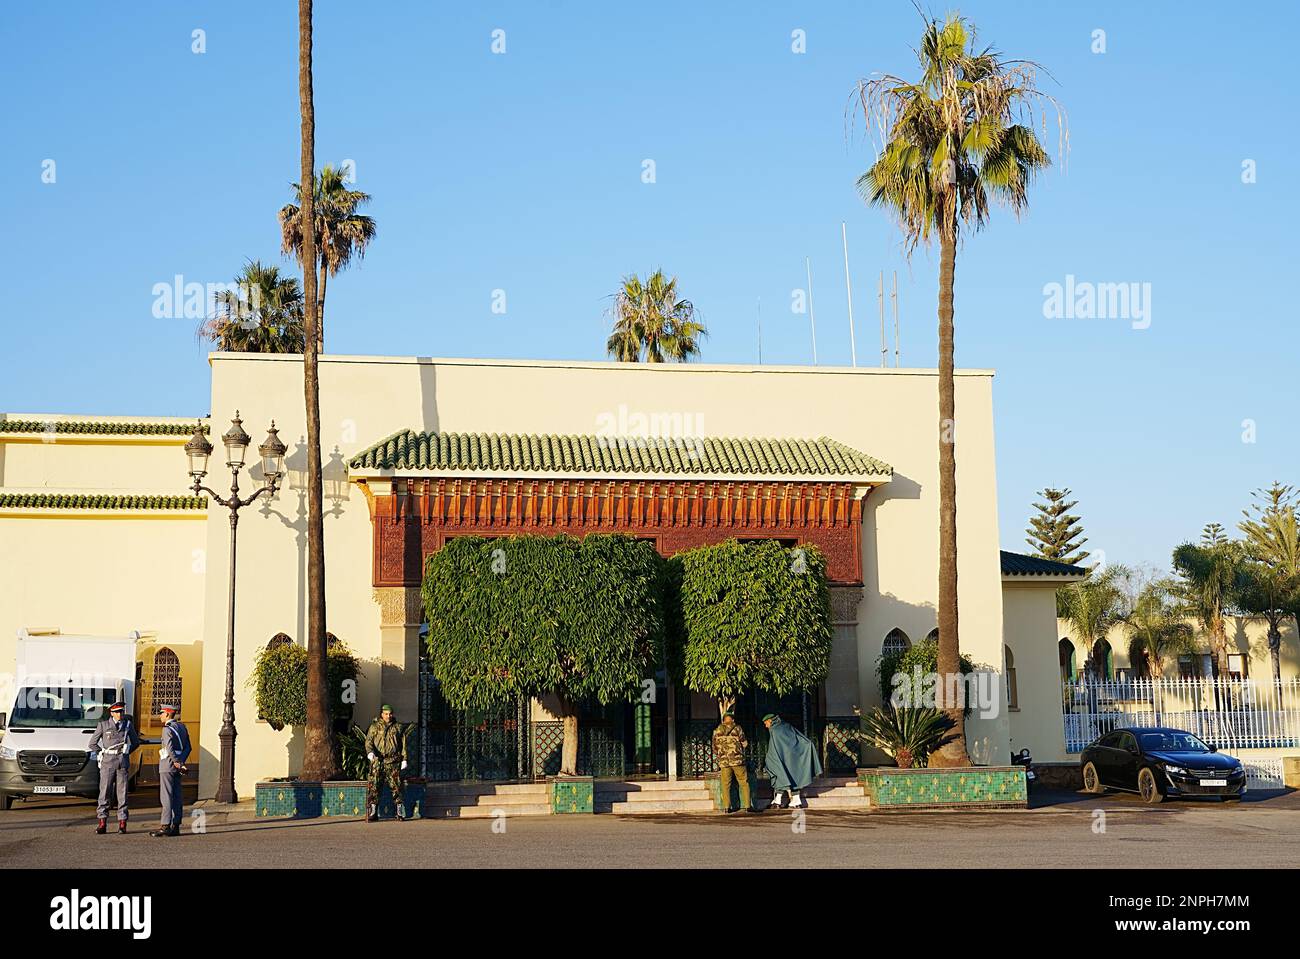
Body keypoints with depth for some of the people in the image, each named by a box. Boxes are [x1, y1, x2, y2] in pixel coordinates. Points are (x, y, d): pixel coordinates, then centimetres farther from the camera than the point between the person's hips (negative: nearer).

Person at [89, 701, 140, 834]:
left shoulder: (128, 724, 9)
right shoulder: (103, 725, 2)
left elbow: (136, 742, 21)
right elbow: (93, 743, 9)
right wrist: (102, 754, 5)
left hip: (123, 762, 2)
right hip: (108, 763, -2)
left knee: (122, 793, 2)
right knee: (105, 792, -4)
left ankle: (122, 822, 5)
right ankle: (102, 822, -1)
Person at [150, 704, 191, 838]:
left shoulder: (167, 729, -14)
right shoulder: (182, 727, 13)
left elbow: (169, 749, -23)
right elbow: (188, 748, 12)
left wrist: (178, 763, -13)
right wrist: (181, 761, 3)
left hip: (168, 766, -8)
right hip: (177, 767, 8)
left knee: (166, 797, -7)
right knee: (176, 797, 8)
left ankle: (165, 826, -8)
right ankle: (176, 826, 10)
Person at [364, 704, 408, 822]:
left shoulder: (398, 727, 12)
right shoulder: (374, 727, 9)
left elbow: (403, 745, 14)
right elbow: (368, 741, 1)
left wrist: (404, 759, 6)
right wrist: (370, 752, -19)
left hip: (393, 762, 0)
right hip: (377, 761, 0)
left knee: (396, 788, -3)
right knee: (373, 787, -4)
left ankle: (401, 814, 0)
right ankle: (373, 813, 3)